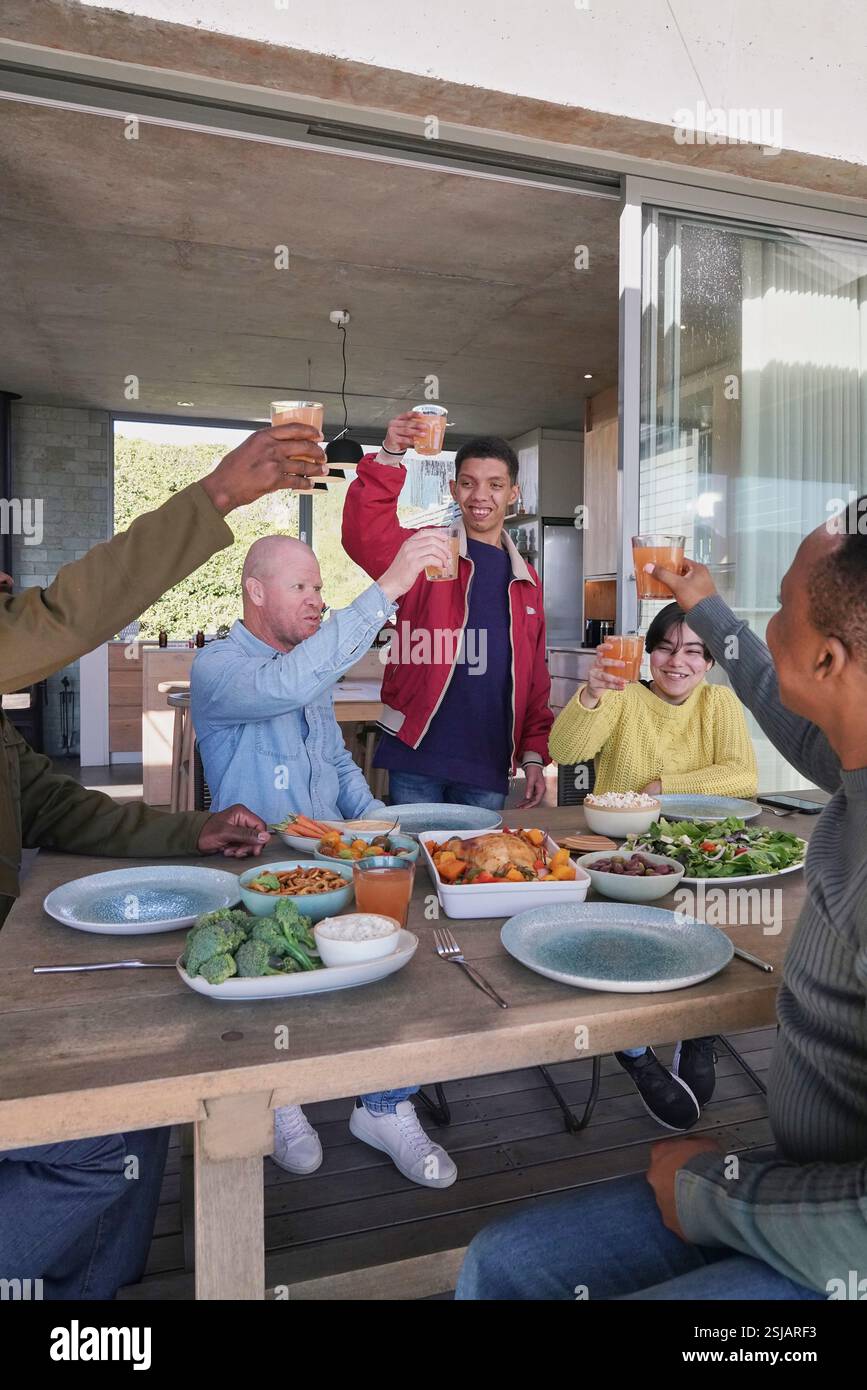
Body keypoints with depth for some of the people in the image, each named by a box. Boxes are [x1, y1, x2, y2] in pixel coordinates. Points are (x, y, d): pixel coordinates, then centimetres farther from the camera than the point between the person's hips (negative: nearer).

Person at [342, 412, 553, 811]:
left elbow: (534, 677, 14)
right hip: (417, 758, -3)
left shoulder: (525, 580, 13)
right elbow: (365, 536, -19)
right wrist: (389, 457, -30)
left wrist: (534, 754, 8)